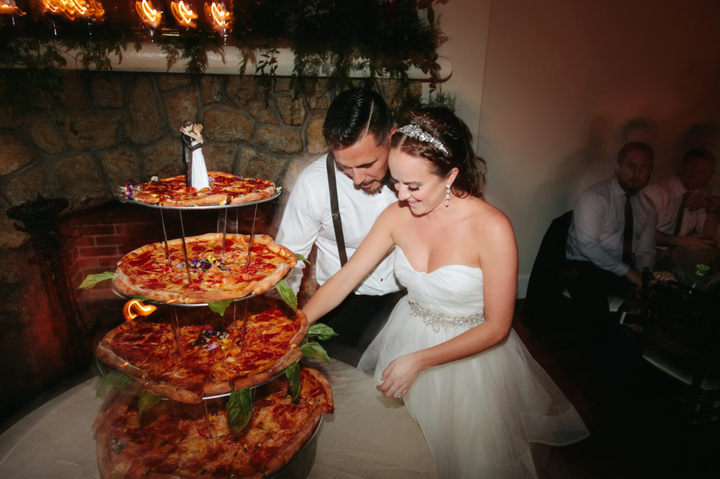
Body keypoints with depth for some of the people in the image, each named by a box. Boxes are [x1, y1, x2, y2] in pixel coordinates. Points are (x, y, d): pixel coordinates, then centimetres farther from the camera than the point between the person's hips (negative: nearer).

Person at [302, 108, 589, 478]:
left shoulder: (491, 228, -27)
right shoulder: (398, 215, -14)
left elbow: (496, 327, -21)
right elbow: (345, 278, -9)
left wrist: (419, 361, -26)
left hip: (471, 348, -3)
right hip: (408, 334, 4)